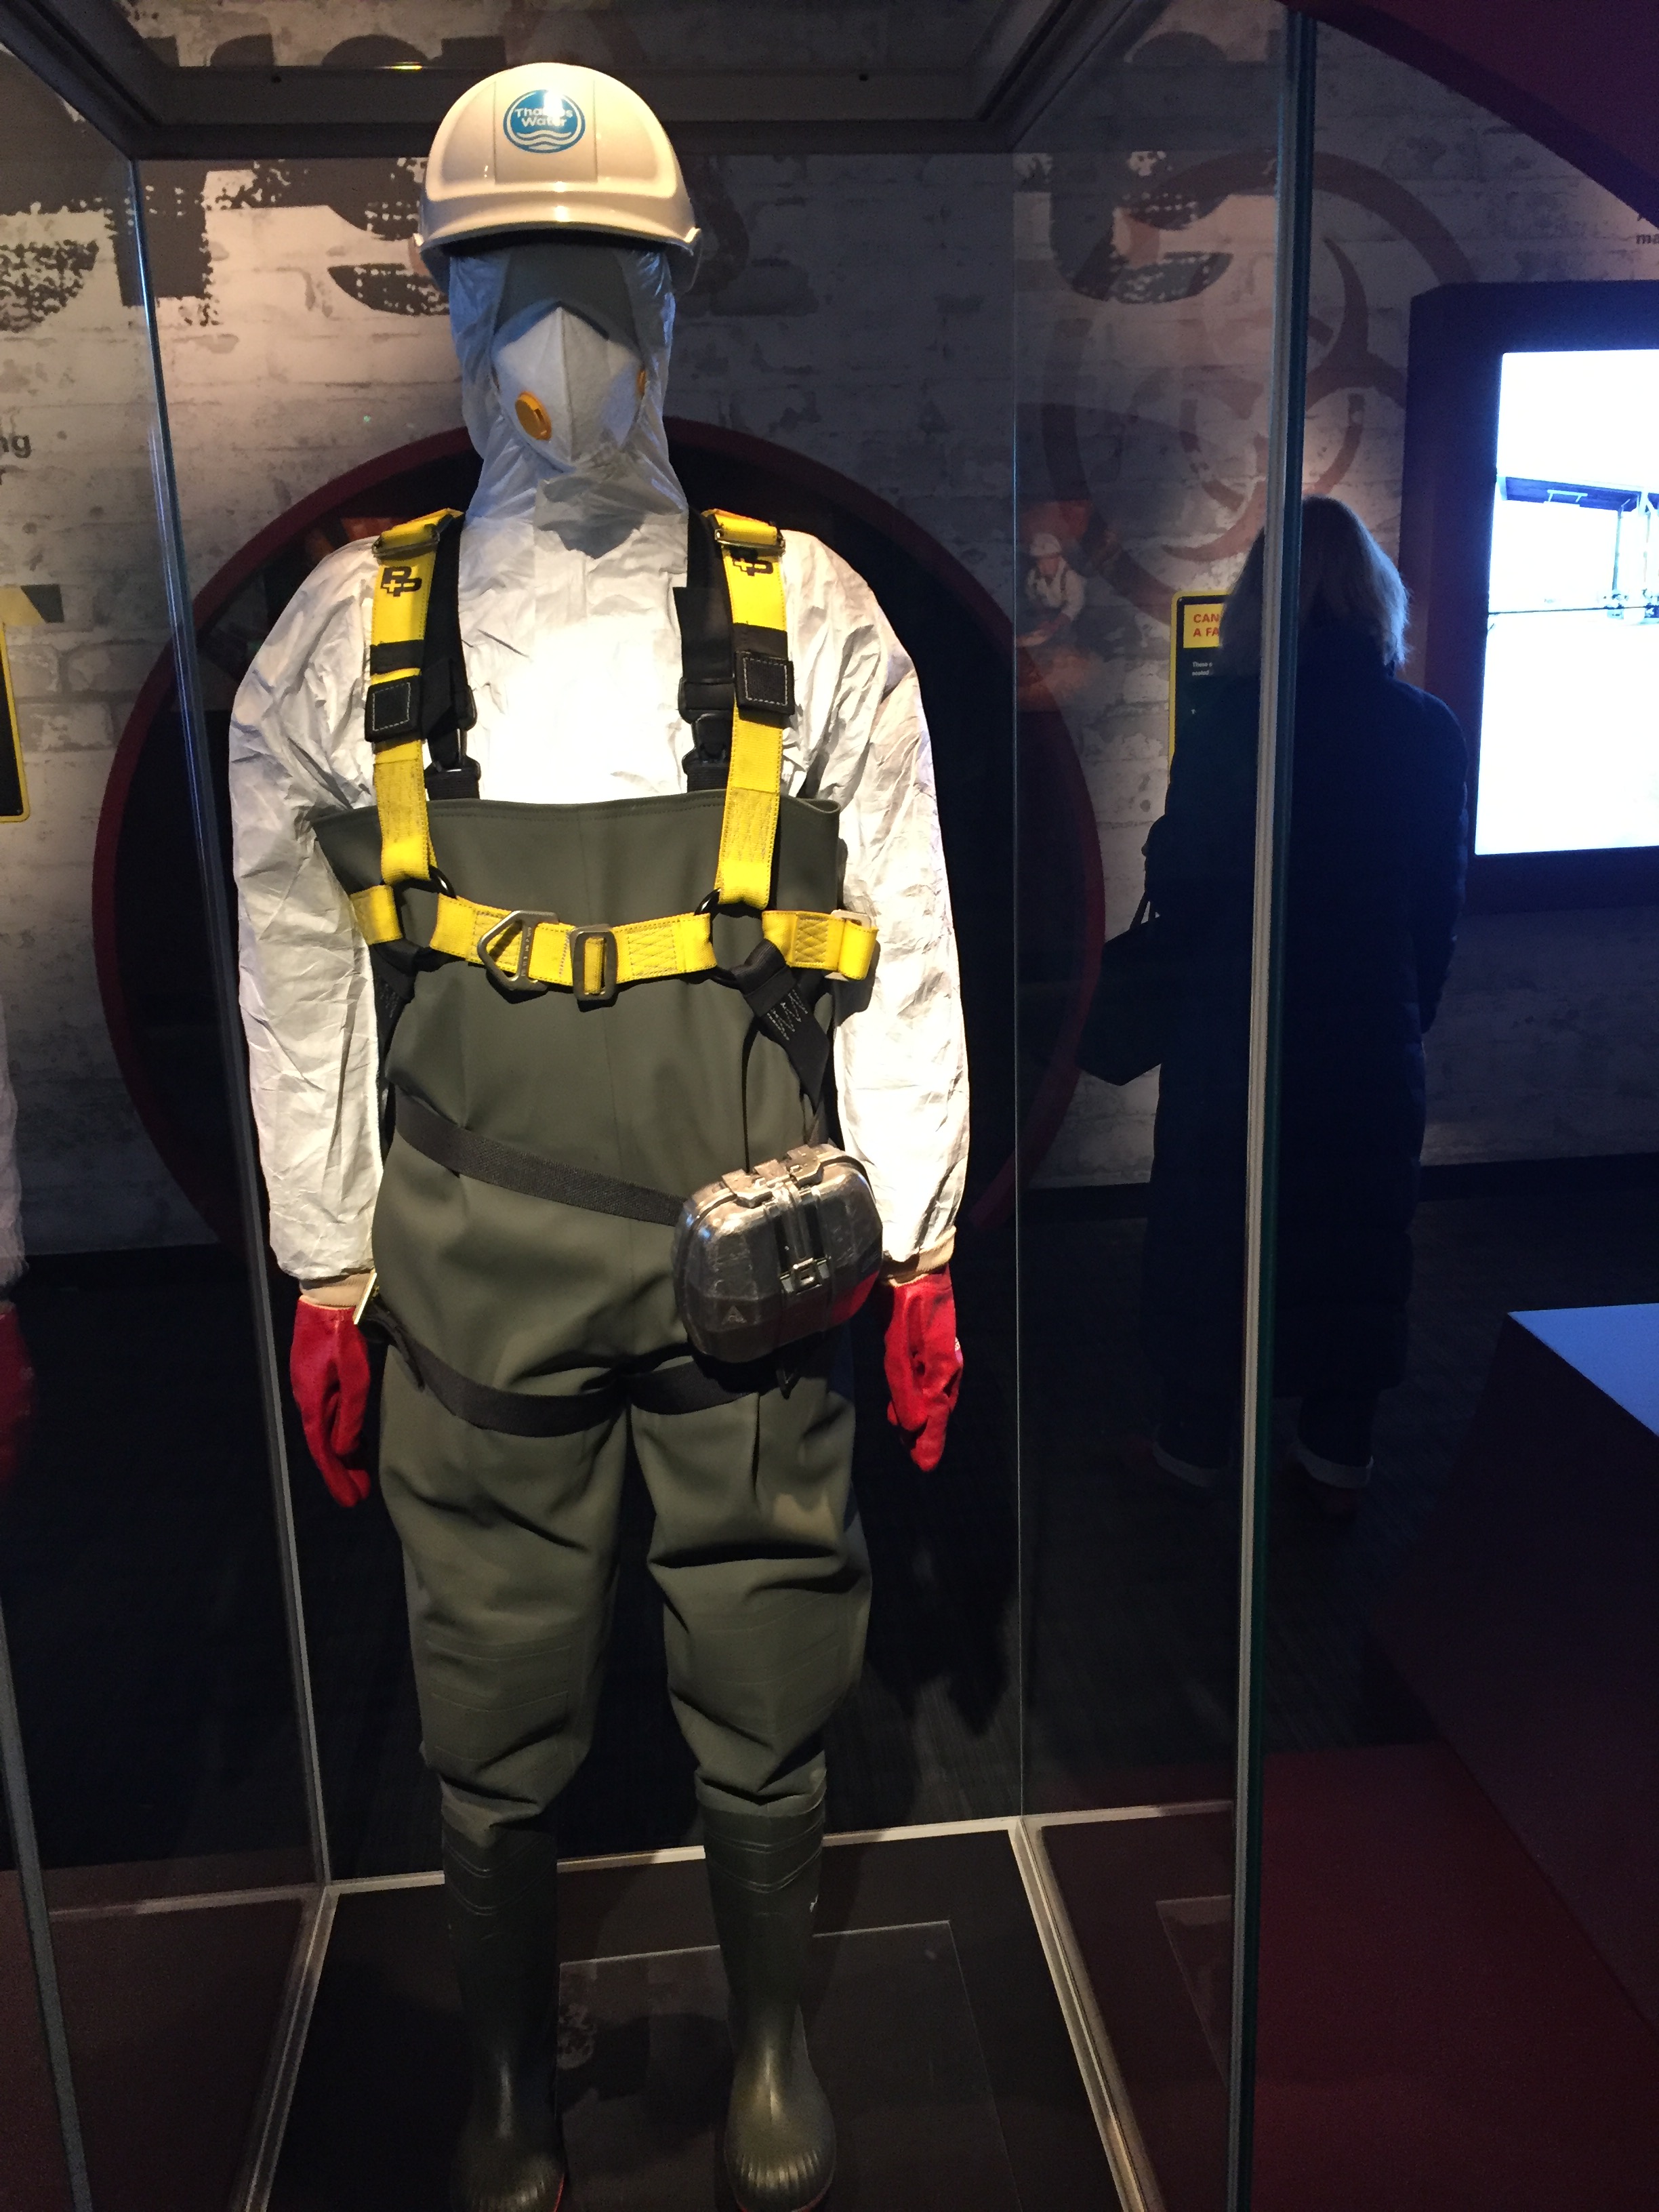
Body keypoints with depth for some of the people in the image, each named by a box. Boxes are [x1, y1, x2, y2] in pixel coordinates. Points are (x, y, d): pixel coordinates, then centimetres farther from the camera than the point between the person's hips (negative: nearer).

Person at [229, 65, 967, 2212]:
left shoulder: (807, 620, 2)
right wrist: (324, 1275, 7)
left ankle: (771, 2037, 42)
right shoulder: (348, 631, 3)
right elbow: (299, 986, 7)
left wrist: (922, 1249, 1)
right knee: (493, 1719, 14)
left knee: (766, 1694, 13)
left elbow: (902, 956, 3)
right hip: (475, 1279, 1)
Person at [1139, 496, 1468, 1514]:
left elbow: (1176, 885, -8)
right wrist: (1410, 1007, 16)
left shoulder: (1232, 722, -14)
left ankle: (1199, 1438, 25)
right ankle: (1340, 1451, 26)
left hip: (1235, 1026, -2)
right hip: (1373, 1030, 3)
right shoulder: (1429, 732, -5)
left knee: (1213, 1227, 13)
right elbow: (1442, 898, 2)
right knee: (1356, 1230, 16)